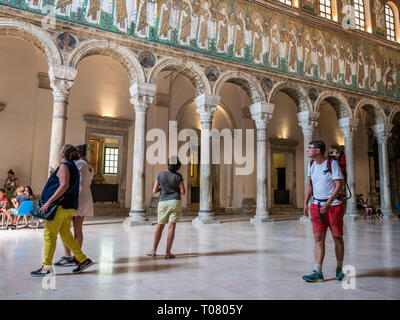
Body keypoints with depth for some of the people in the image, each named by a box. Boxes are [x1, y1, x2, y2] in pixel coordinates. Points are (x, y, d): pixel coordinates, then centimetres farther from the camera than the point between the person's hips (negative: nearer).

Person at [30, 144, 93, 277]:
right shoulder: (74, 167, 19)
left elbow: (64, 185, -23)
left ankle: (47, 266, 5)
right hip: (70, 206, 9)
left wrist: (48, 201, -24)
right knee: (66, 235, 13)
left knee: (49, 235, -1)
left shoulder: (64, 166, -9)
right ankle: (83, 260, 14)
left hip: (60, 205, -9)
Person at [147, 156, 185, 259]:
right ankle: (168, 253, -1)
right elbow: (183, 192, -3)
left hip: (163, 203, 2)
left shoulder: (160, 175, 0)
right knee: (171, 227, -1)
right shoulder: (178, 176, -4)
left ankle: (154, 250, 18)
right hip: (175, 202, -2)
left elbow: (154, 191, 3)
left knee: (160, 226, 14)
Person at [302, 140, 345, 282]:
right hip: (317, 205, 4)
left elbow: (339, 185, -12)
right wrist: (305, 203, 9)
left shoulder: (332, 164, -8)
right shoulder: (311, 165, 9)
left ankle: (339, 269, 22)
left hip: (333, 205, -4)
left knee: (337, 237, 5)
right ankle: (317, 272, -2)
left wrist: (328, 203, -19)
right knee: (318, 238, -2)